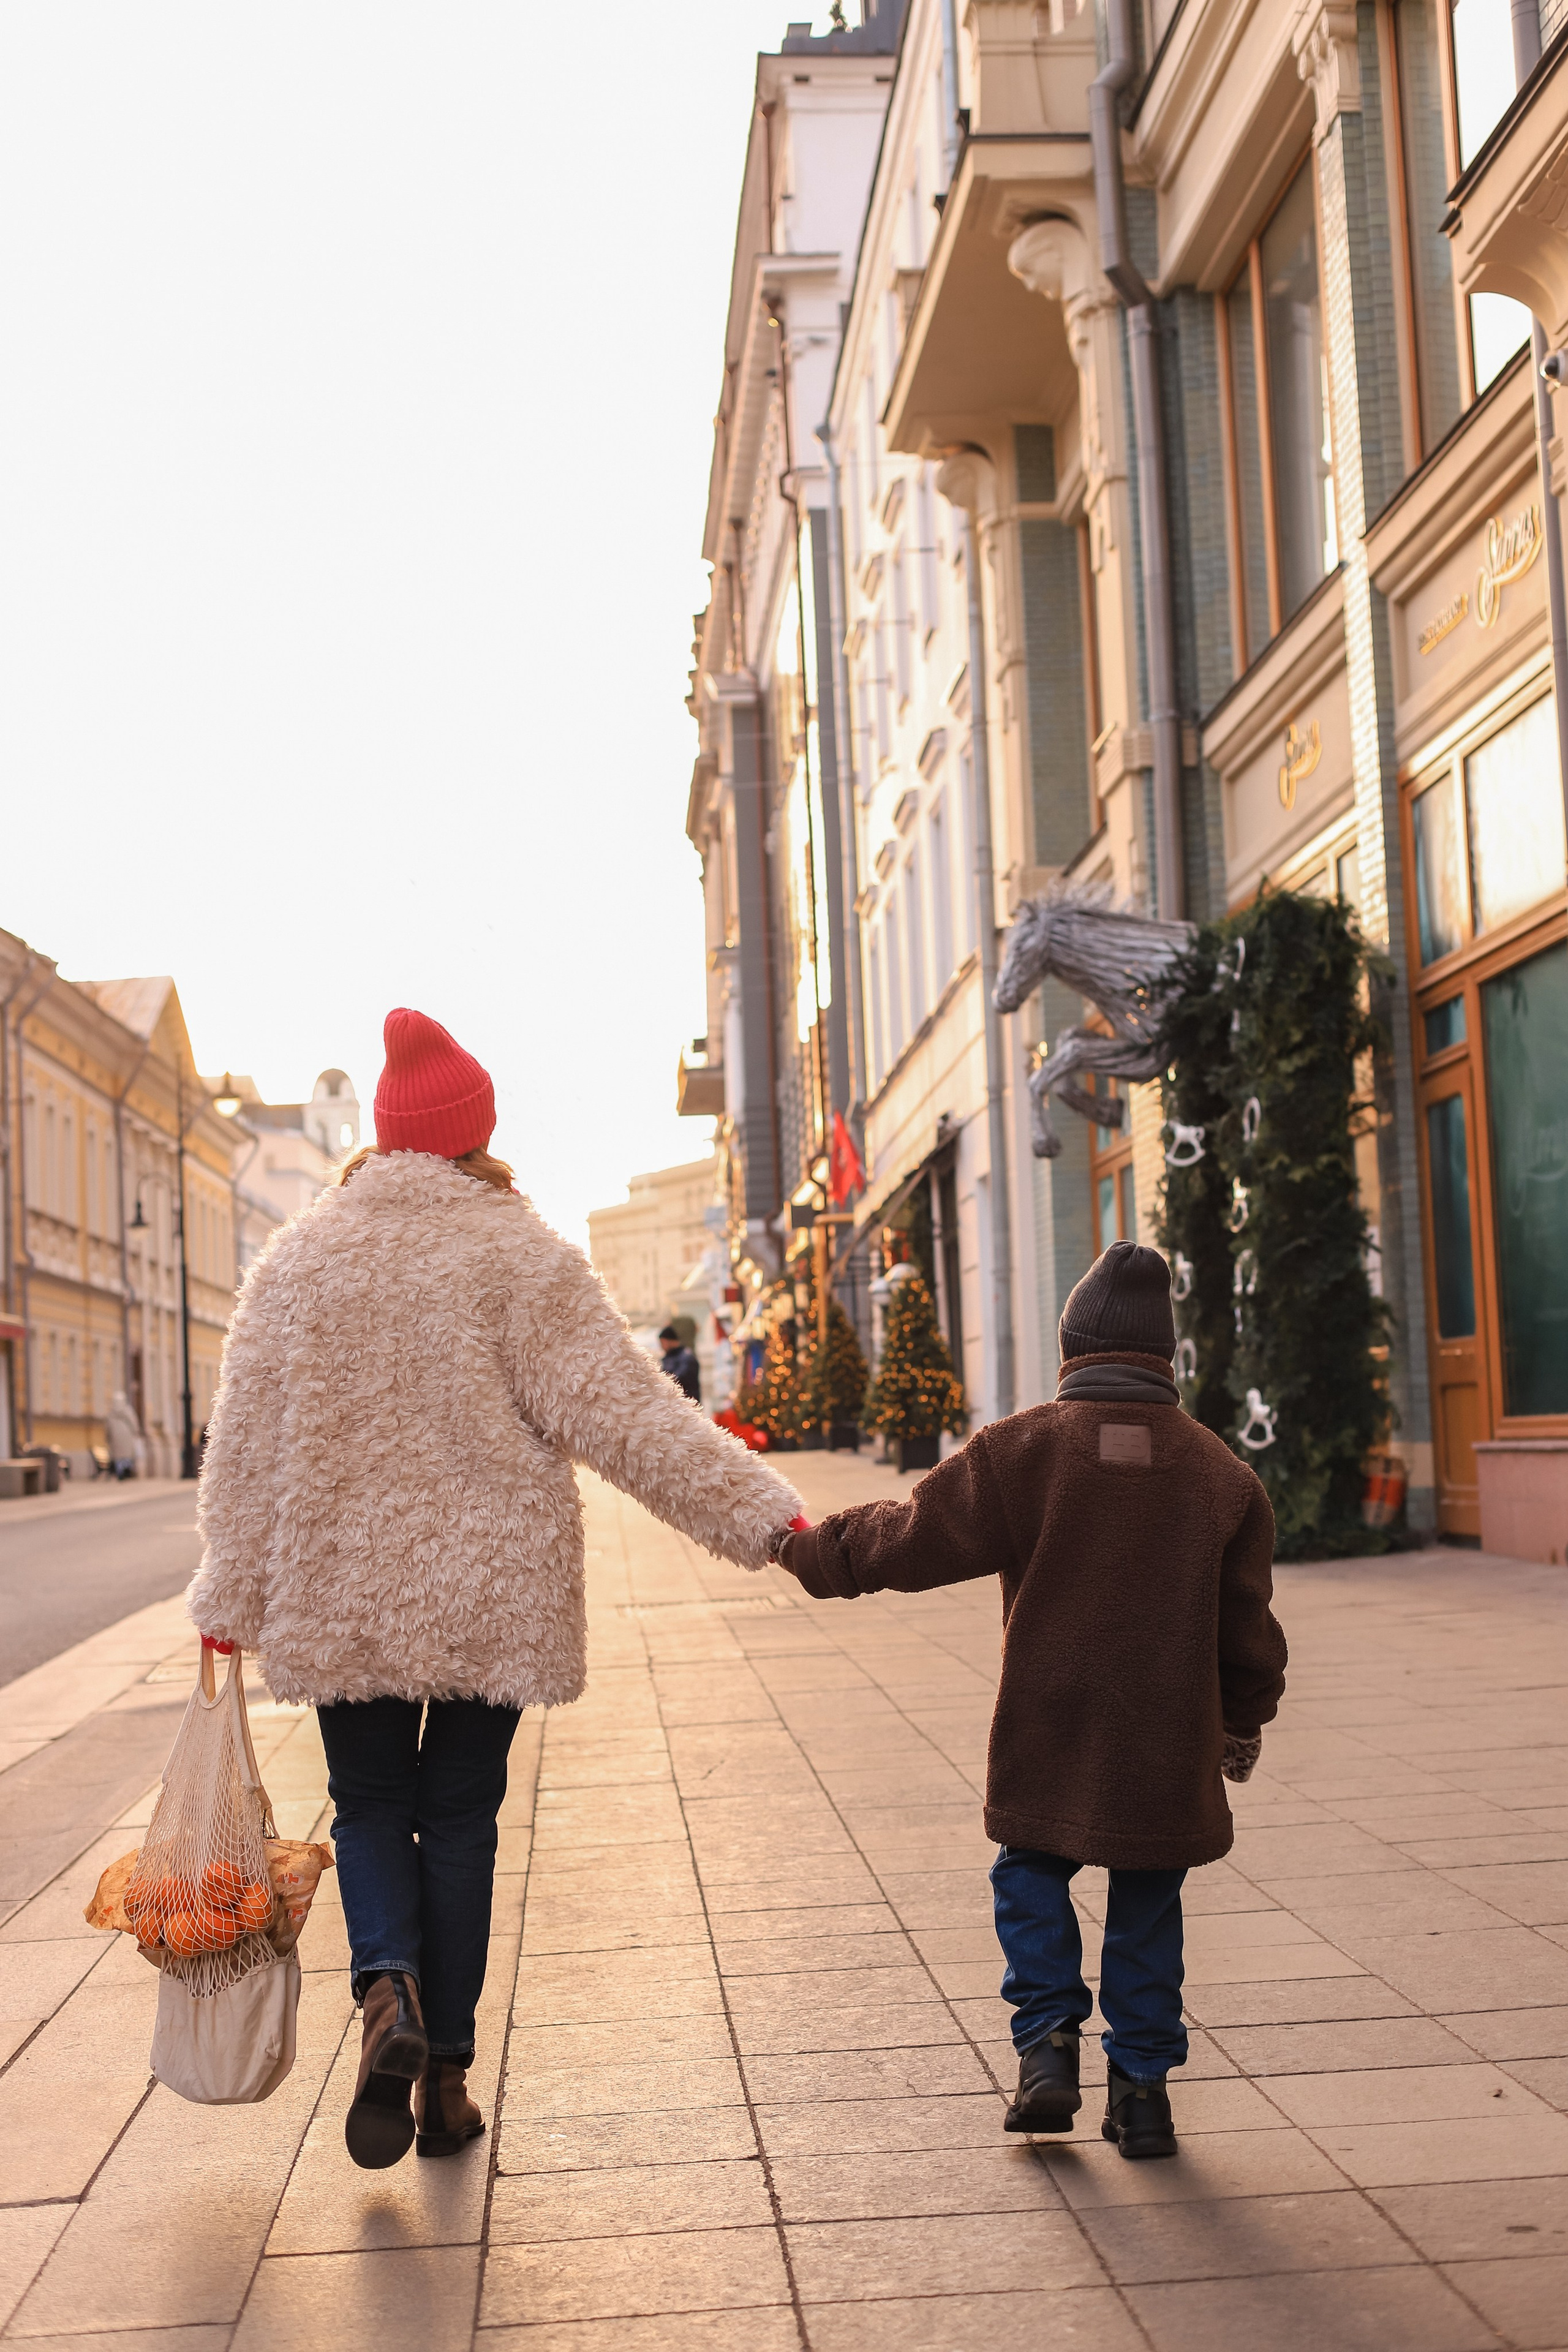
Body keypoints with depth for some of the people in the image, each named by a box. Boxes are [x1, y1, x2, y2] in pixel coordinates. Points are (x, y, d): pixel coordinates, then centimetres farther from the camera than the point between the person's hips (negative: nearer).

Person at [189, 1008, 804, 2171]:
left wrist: (233, 1601, 9)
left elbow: (249, 1446, 2)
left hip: (340, 1594, 1)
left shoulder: (297, 1261, 0)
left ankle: (388, 1990, -11)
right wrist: (764, 1516, -9)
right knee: (460, 1814, 11)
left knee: (370, 1805, 16)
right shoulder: (521, 1257, -7)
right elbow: (621, 1410, -12)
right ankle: (447, 2076, 15)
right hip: (491, 1594, -1)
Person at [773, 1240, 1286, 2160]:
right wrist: (1244, 1725, 24)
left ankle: (1048, 2042, 7)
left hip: (1048, 1739, -2)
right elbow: (1248, 1626, 8)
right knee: (1148, 1907, 14)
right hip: (1170, 1746, 2)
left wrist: (807, 1547, 12)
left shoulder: (1020, 1450, -8)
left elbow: (909, 1539, -3)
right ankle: (1143, 2085, 17)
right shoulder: (1220, 1469, 0)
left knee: (1032, 1874, 19)